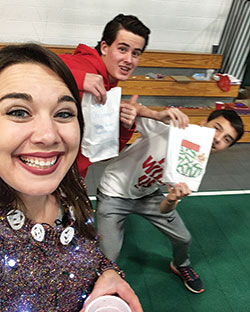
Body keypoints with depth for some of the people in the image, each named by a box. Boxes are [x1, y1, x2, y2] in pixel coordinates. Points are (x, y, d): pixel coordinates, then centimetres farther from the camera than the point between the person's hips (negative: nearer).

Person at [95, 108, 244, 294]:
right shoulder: (165, 129, -28)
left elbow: (164, 211, -13)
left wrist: (172, 199, -38)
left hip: (148, 195, 5)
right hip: (114, 194, -4)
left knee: (183, 238, 11)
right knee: (109, 258, -6)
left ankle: (181, 266, 50)